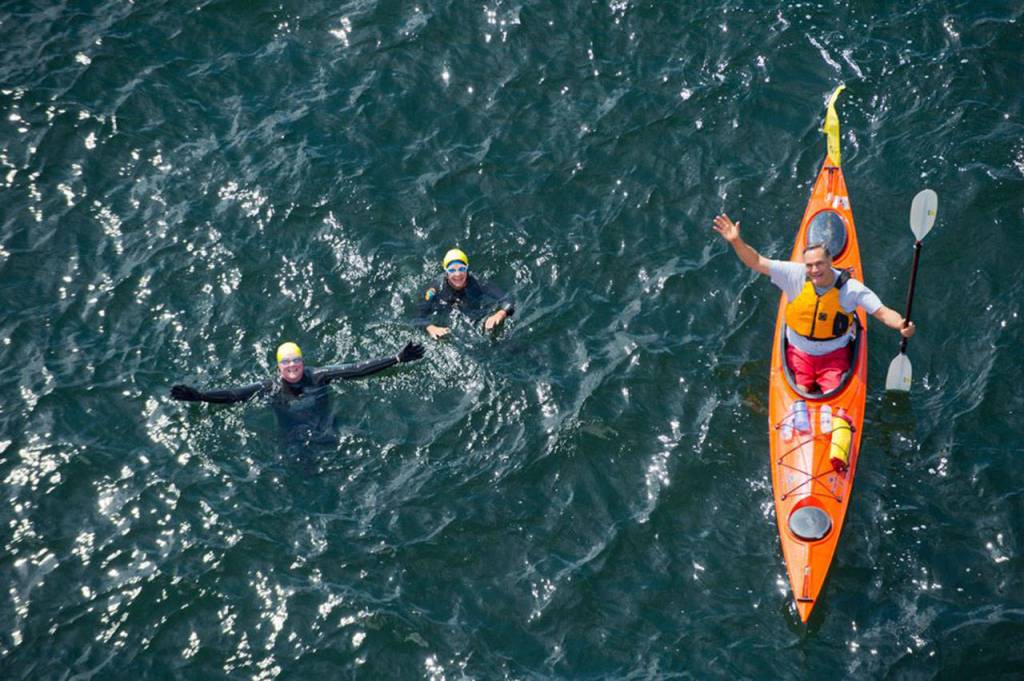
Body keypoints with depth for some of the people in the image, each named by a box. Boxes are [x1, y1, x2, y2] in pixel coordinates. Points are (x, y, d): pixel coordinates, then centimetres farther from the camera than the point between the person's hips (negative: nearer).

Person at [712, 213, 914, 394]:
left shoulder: (850, 288, -18)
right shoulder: (795, 275, -16)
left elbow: (882, 312, -18)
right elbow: (757, 262, -15)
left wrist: (901, 325, -38)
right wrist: (737, 242, -30)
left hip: (834, 355, -1)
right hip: (799, 353, 1)